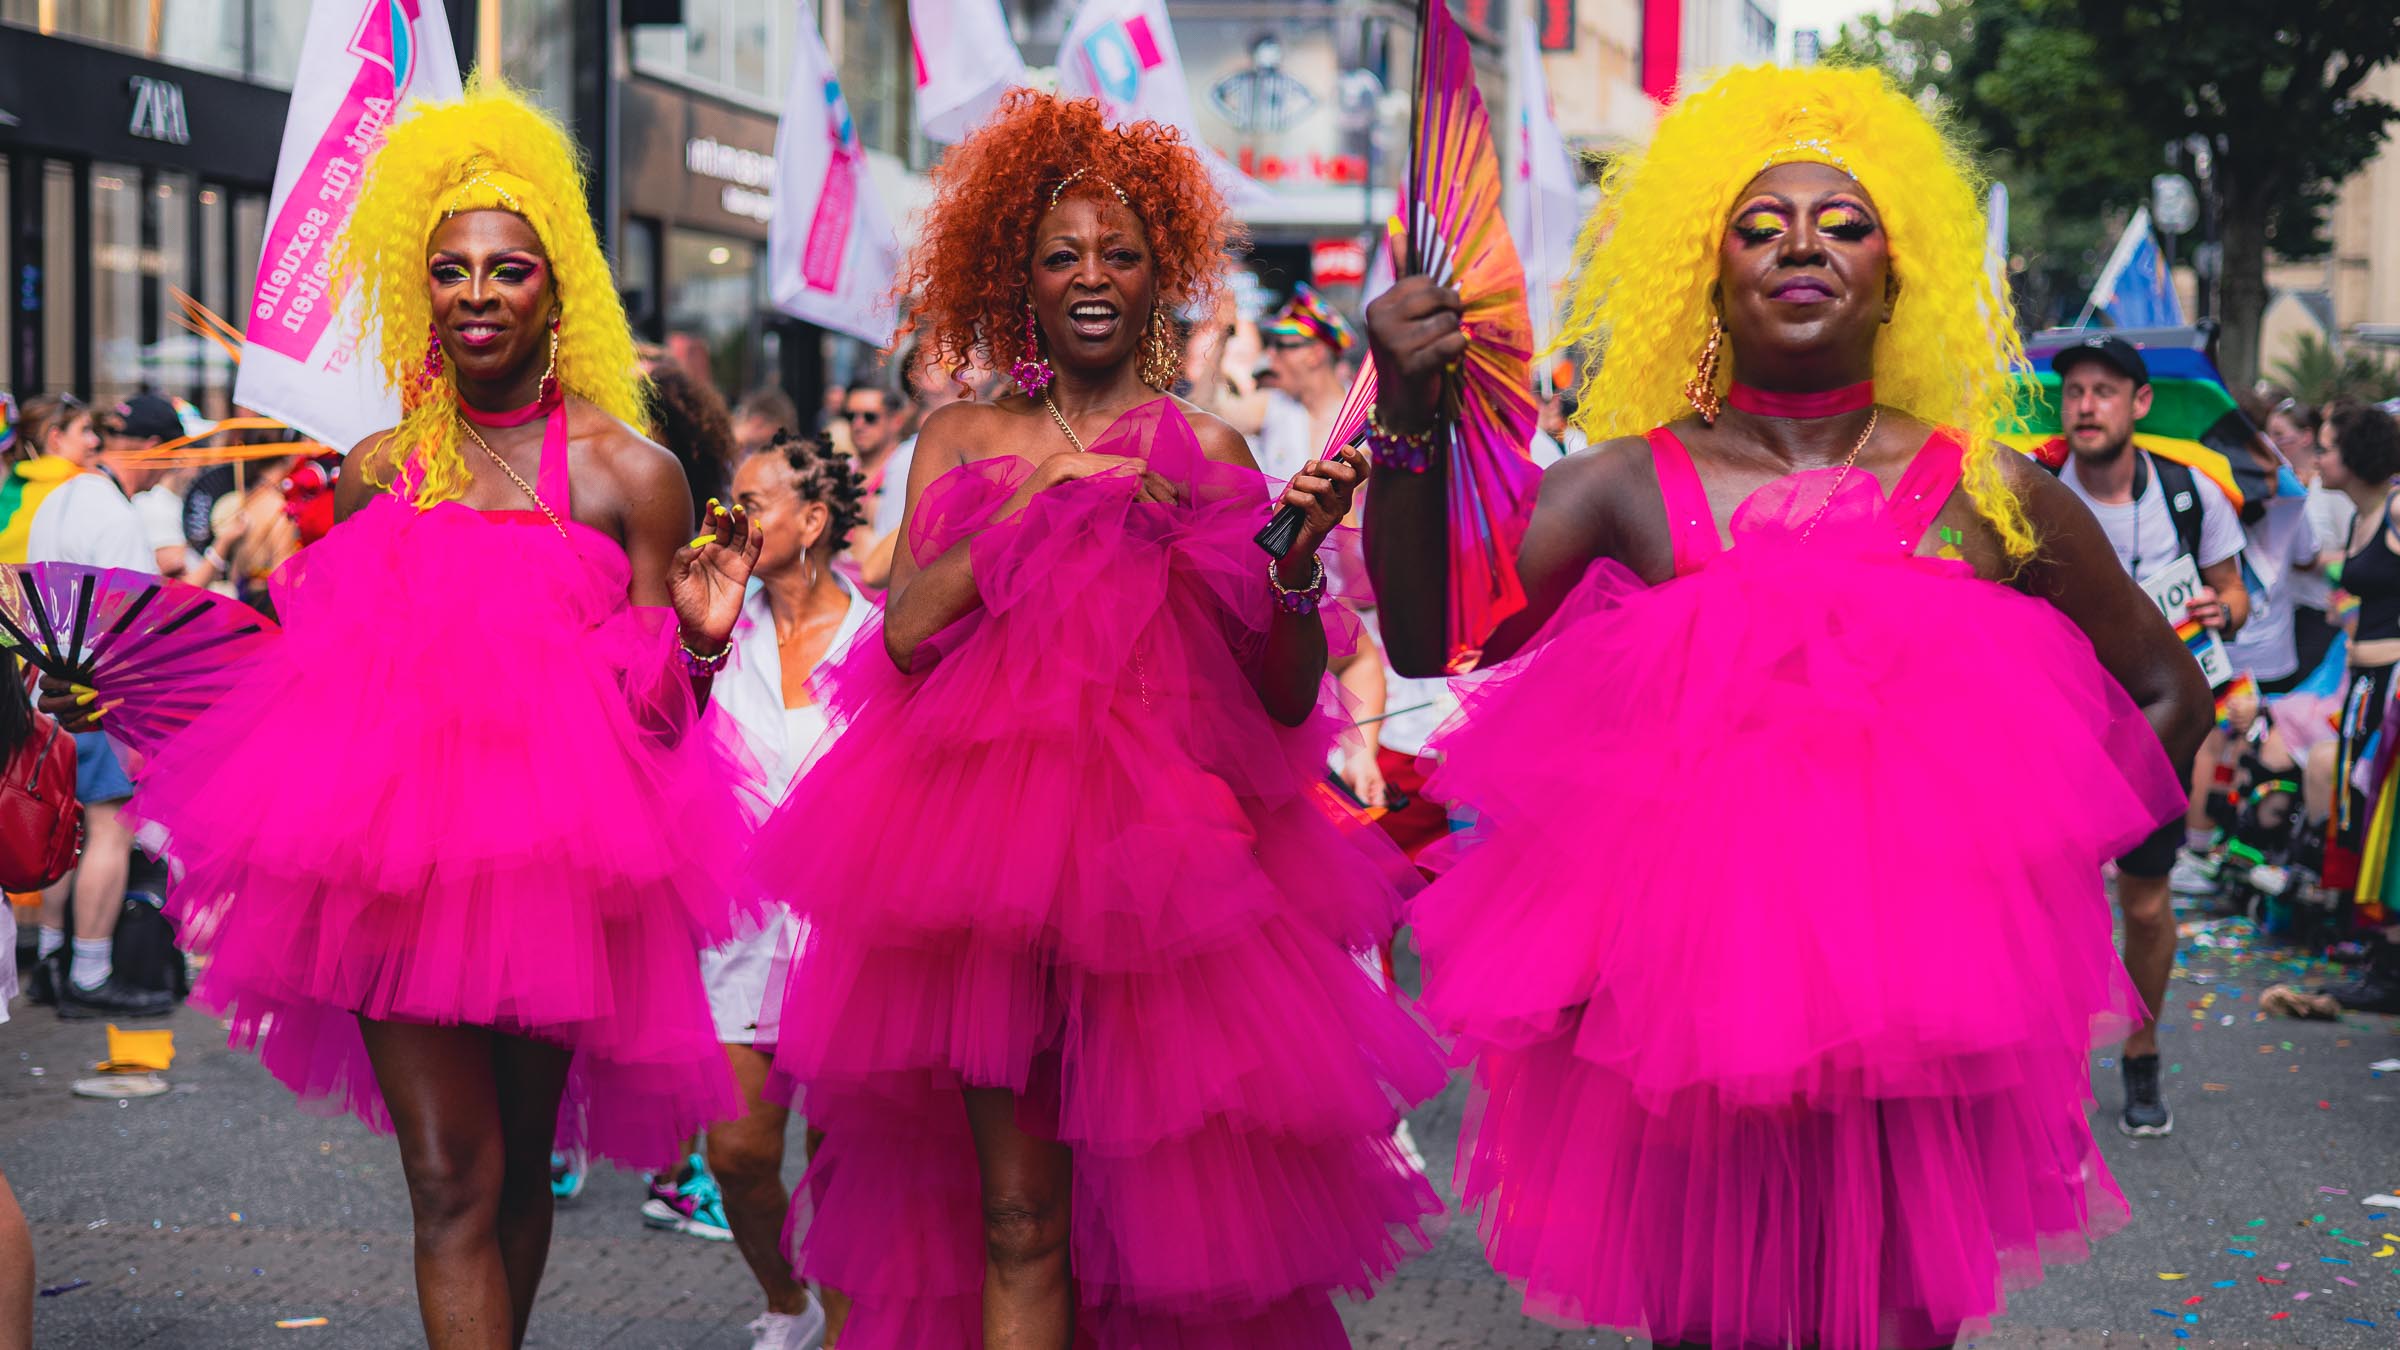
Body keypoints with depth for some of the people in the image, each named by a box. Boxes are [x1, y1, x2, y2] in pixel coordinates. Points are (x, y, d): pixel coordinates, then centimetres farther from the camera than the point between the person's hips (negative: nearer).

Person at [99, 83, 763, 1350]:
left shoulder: (627, 472, -1)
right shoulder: (378, 470, 8)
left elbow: (658, 712, 0)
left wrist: (701, 636, -19)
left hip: (552, 854, -1)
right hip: (393, 844, 1)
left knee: (520, 1164, 12)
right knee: (450, 1176, -8)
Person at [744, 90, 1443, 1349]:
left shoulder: (1207, 452, 9)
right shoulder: (963, 438, 12)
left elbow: (1288, 698, 3)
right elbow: (907, 631, -3)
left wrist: (1298, 563, -15)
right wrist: (1041, 498, -8)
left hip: (1162, 843, 0)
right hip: (994, 837, 0)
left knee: (1165, 1210, 0)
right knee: (1019, 1219, -4)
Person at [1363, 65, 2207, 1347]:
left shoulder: (1989, 498, 4)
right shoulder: (1628, 488, 2)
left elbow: (2166, 694, 16)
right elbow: (1431, 642, -9)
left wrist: (2049, 855, 6)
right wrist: (1405, 422, -19)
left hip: (1922, 997, 0)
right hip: (1683, 989, 0)